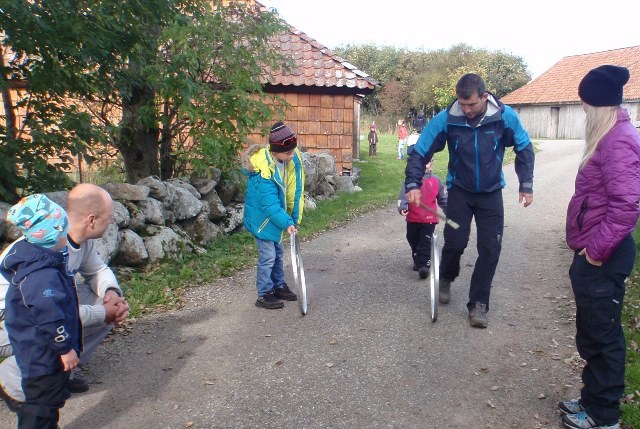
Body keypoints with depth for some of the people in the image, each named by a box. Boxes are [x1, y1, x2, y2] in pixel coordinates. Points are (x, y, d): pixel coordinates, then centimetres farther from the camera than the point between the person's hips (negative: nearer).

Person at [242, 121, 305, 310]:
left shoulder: (294, 159, -12)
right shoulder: (264, 171, -32)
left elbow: (296, 191, -5)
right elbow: (270, 204, -32)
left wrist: (295, 218, -4)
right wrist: (286, 223, -37)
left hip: (276, 214, 8)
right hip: (262, 216, -8)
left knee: (278, 252, 18)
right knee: (268, 255, -5)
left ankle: (279, 286, 35)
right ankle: (264, 295, 9)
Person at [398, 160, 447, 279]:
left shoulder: (436, 180, 2)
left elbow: (443, 199, 10)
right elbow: (403, 195, -9)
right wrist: (402, 208, -27)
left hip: (429, 219, -1)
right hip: (413, 218, 1)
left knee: (425, 244, -6)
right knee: (413, 242, 15)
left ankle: (424, 265, -6)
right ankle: (417, 261, 33)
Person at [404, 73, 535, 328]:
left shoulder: (505, 116, -16)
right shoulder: (446, 119, -18)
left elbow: (524, 149, -1)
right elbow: (421, 151, -13)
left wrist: (526, 185, -2)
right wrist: (413, 184, -24)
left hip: (491, 193, 1)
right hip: (460, 191, -1)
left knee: (490, 249, -2)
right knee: (455, 242, -7)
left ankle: (478, 304, 11)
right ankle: (446, 278, 27)